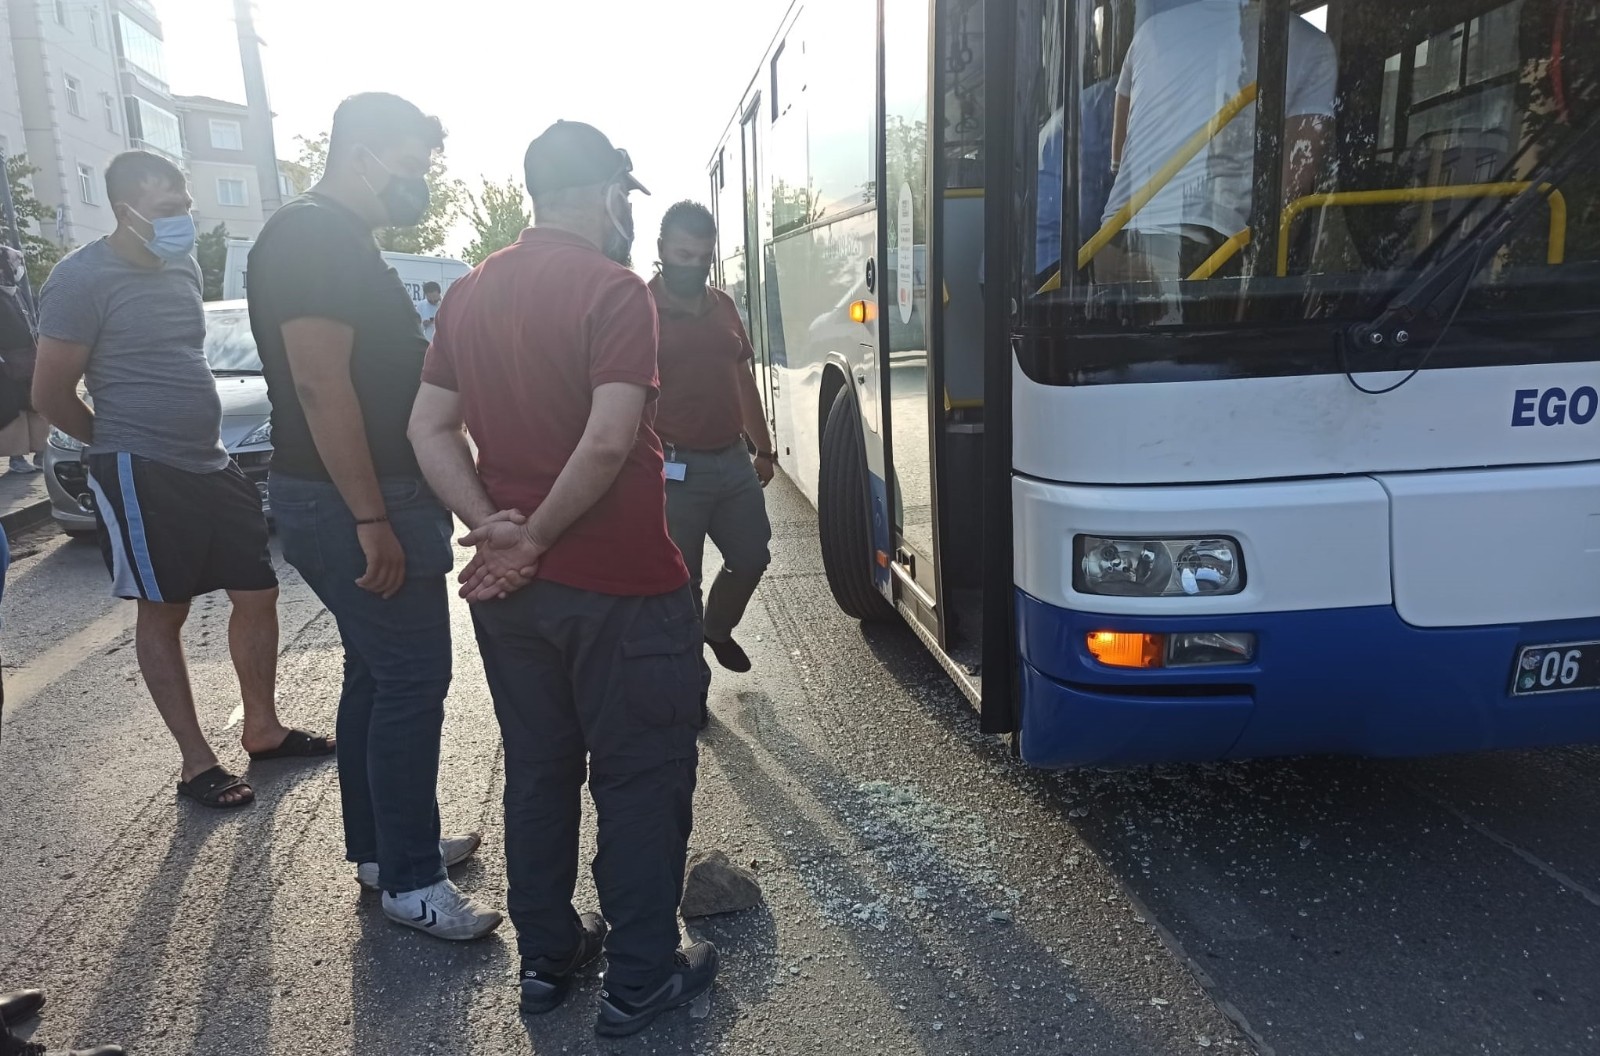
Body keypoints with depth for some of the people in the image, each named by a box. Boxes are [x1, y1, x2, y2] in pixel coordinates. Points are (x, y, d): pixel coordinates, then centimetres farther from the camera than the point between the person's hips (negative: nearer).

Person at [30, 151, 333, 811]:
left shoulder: (183, 265, 10)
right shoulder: (83, 279, -12)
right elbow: (51, 395, -9)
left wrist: (198, 437, 13)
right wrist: (122, 443, 4)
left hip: (211, 464, 7)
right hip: (142, 477, -7)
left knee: (258, 591, 8)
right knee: (163, 613, 2)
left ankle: (262, 729, 24)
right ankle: (197, 763, 12)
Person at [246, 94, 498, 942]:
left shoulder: (341, 241, 17)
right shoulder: (310, 237, -15)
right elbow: (320, 383, -23)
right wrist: (372, 520, -24)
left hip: (367, 498, 11)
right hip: (350, 502, -11)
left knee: (379, 673, 16)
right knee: (412, 680, -5)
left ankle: (379, 845, 29)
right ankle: (410, 882, 6)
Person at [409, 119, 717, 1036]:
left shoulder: (470, 293, 8)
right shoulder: (613, 289, -14)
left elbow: (429, 428, 6)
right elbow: (609, 443, -24)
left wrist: (491, 526, -4)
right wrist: (537, 539, -13)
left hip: (506, 584, 7)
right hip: (619, 585, -7)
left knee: (539, 771, 19)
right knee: (642, 780, 8)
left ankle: (546, 957, 32)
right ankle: (641, 979, 20)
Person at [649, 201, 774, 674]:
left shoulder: (723, 306, 10)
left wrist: (763, 448, 21)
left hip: (734, 461, 7)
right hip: (675, 470, -6)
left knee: (752, 556, 16)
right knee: (681, 579, 4)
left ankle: (718, 629, 43)